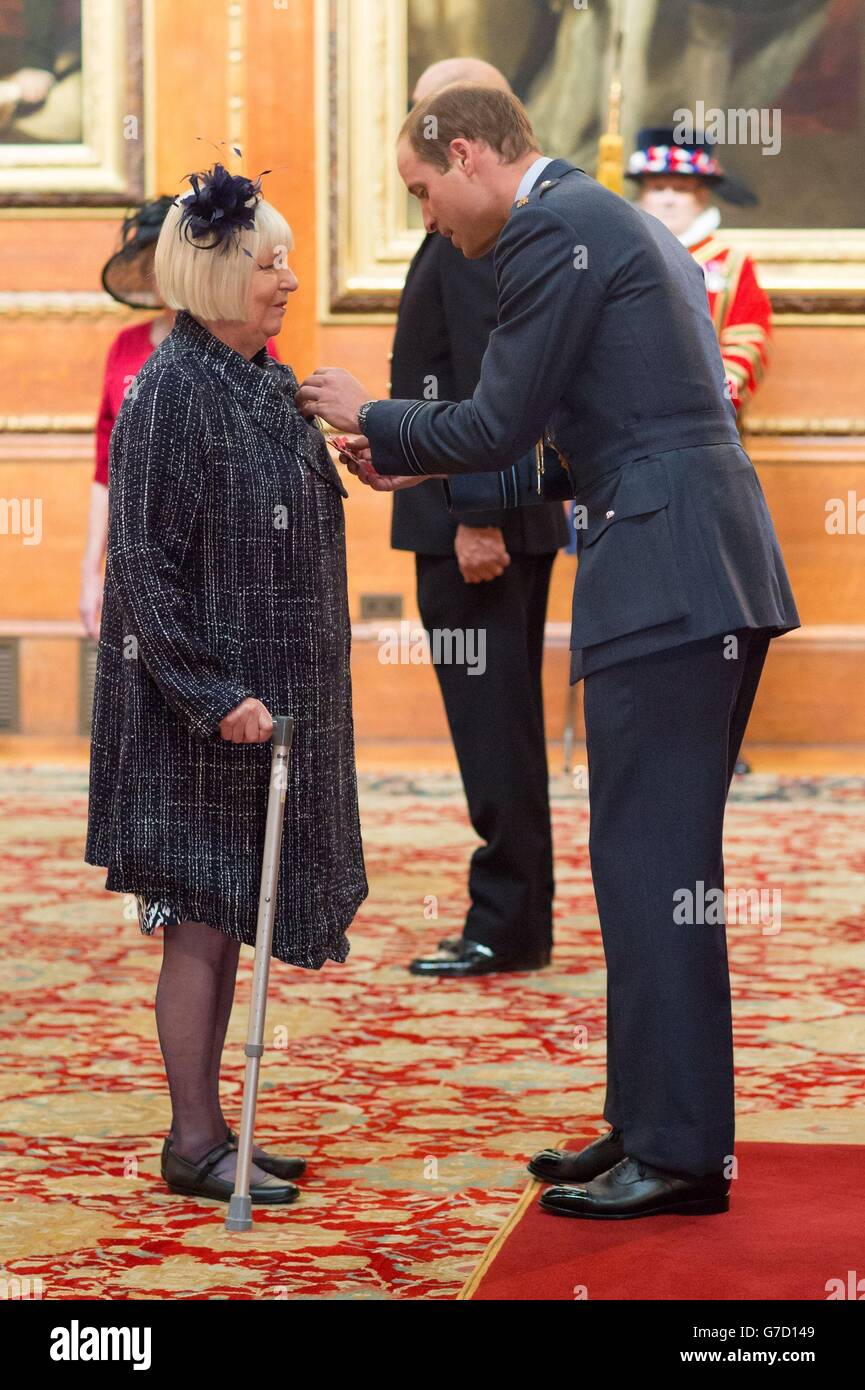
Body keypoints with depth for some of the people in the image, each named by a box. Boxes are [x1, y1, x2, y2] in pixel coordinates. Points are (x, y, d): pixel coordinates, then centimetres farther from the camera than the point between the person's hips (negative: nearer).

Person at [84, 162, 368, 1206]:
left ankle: (211, 1129, 21)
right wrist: (214, 695, -21)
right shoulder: (172, 390, -14)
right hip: (200, 711, -8)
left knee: (224, 922, 13)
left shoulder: (271, 385, 10)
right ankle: (193, 1143, 7)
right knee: (199, 921, -1)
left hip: (272, 696, 8)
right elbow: (142, 560, -17)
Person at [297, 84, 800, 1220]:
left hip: (667, 582, -10)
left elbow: (499, 423, -9)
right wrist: (426, 470, 24)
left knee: (650, 864, -7)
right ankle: (654, 1126, 20)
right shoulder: (621, 225, 24)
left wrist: (374, 419, 8)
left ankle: (681, 1153, -3)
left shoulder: (551, 229, -8)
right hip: (718, 574, 10)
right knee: (661, 863, 13)